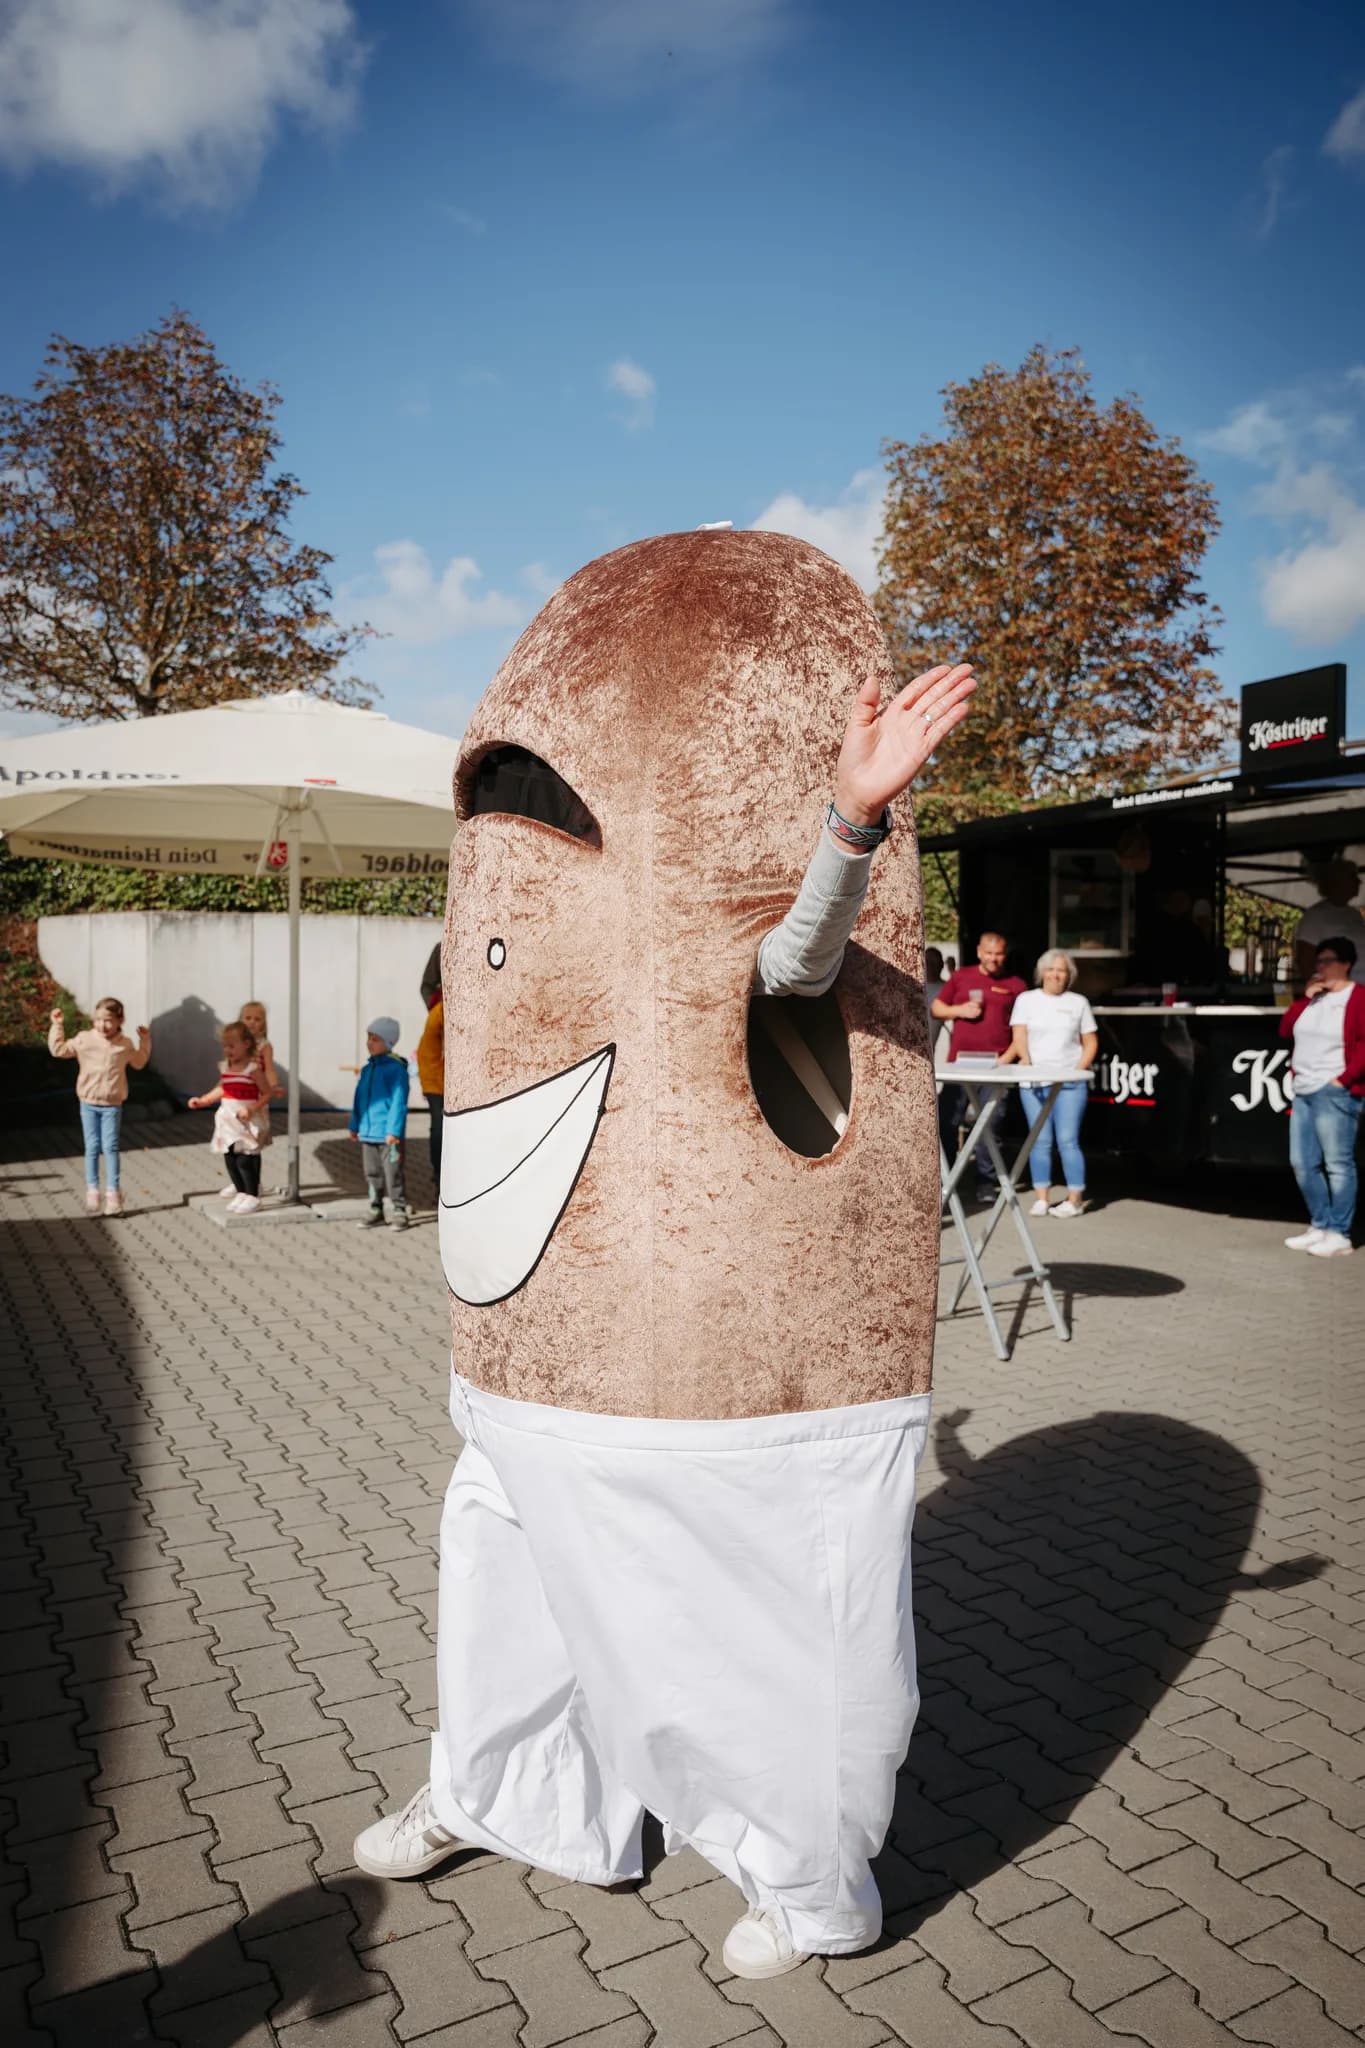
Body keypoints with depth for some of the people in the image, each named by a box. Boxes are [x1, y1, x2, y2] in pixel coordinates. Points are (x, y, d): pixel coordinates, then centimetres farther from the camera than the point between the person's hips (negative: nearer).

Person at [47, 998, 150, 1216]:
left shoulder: (125, 1045, -1)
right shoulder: (84, 1039, -3)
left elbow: (139, 1062, 17)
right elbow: (58, 1050, 2)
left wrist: (145, 1041, 8)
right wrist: (57, 1026, -2)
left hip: (112, 1105, -1)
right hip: (88, 1104, 1)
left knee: (110, 1147, -1)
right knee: (92, 1147, 5)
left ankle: (112, 1192, 3)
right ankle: (92, 1190, 13)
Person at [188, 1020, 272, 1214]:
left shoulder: (253, 1068, -12)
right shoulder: (225, 1068, 8)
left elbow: (266, 1094, -11)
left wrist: (251, 1110, -23)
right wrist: (202, 1100, 19)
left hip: (248, 1123, -7)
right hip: (229, 1121, 7)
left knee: (245, 1160, -7)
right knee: (230, 1159, 10)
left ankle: (253, 1196, 6)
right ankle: (241, 1193, 24)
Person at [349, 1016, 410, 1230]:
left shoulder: (396, 1068, -11)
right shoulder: (367, 1069, 11)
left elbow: (398, 1101, -14)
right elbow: (359, 1099, 18)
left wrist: (394, 1130, -18)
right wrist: (355, 1125, 16)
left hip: (388, 1135, -7)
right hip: (367, 1133, 7)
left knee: (393, 1174, -2)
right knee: (372, 1174, 14)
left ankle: (399, 1211, 7)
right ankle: (376, 1211, 24)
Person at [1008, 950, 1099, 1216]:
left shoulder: (1078, 1002, 10)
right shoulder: (1026, 999, 8)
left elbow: (1091, 1042, 11)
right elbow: (1018, 1035, -1)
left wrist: (1080, 1068, -4)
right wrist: (1025, 1059, -19)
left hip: (1070, 1082, 0)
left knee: (1067, 1140, -6)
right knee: (1040, 1141, 1)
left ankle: (1075, 1198, 1)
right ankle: (1041, 1198, 6)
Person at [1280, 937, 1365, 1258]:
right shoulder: (1313, 997, 18)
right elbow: (1285, 1030, 12)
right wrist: (1305, 998, 3)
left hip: (1334, 1093, -8)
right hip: (1303, 1092, 9)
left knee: (1338, 1164, -6)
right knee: (1302, 1164, 11)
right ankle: (1320, 1226, 20)